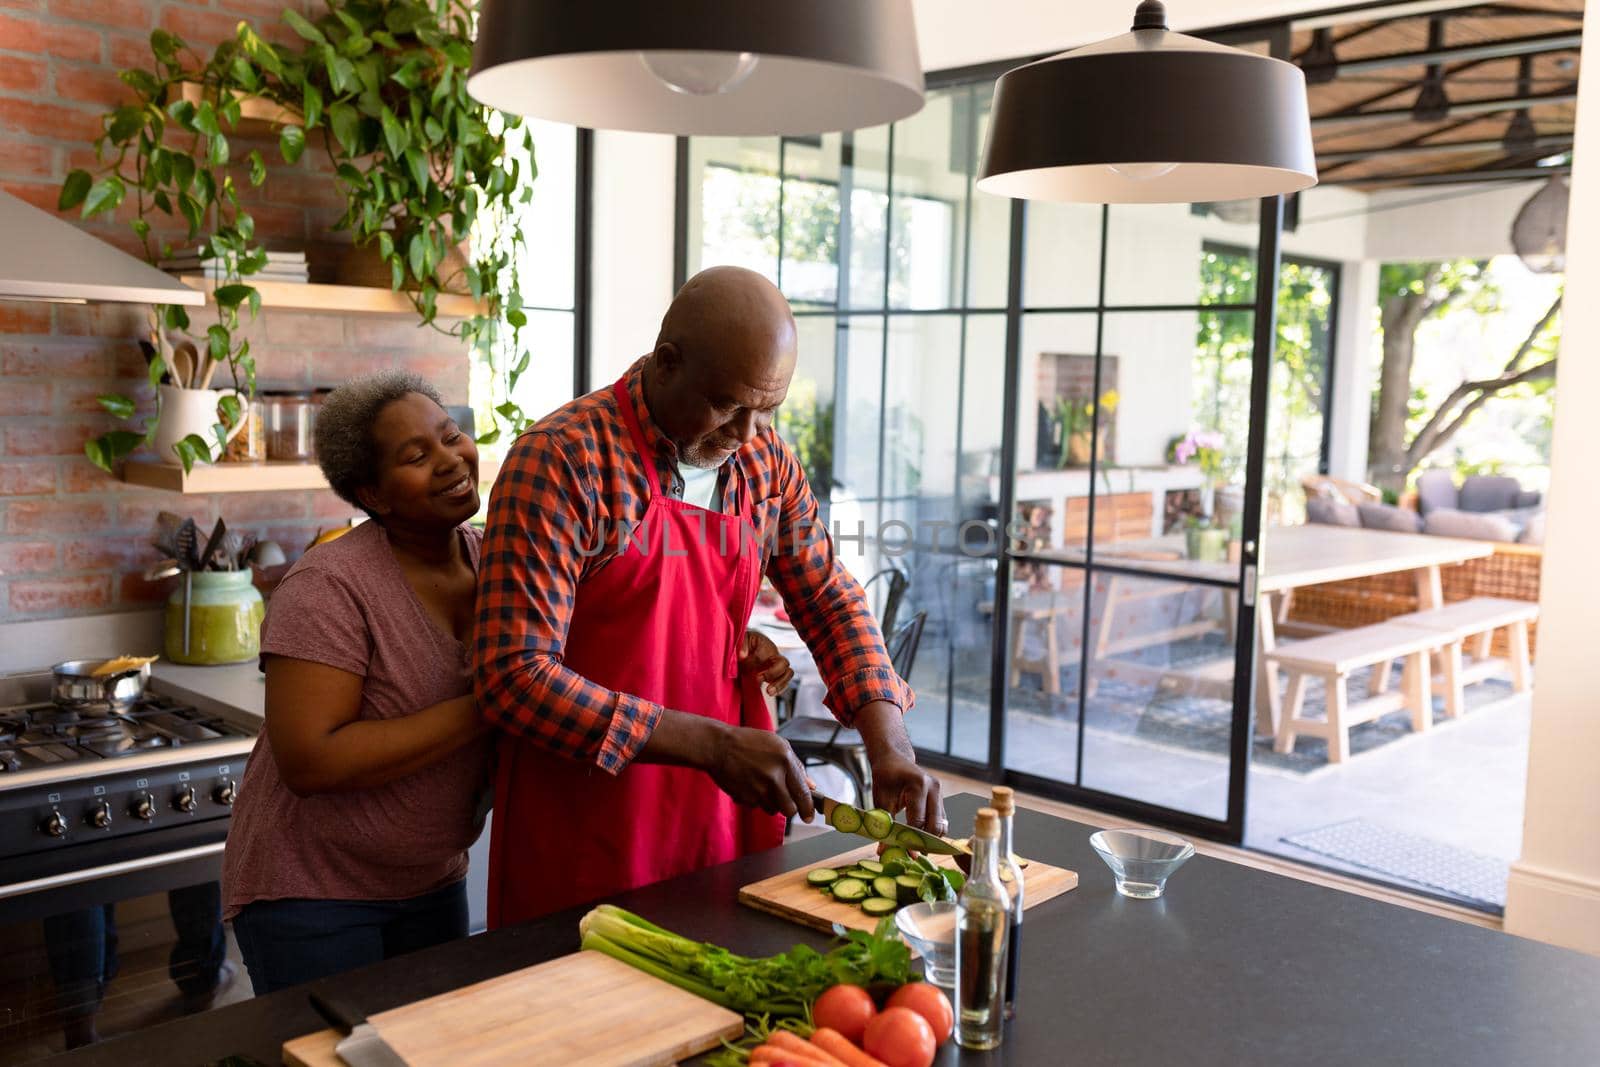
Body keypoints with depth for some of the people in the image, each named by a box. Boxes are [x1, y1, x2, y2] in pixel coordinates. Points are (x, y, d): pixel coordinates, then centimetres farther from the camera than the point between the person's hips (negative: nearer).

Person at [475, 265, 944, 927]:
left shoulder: (764, 460, 2)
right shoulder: (561, 461, -18)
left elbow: (830, 601, 10)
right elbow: (514, 676, -21)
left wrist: (889, 745, -6)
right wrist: (712, 746, -25)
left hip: (730, 819, 6)